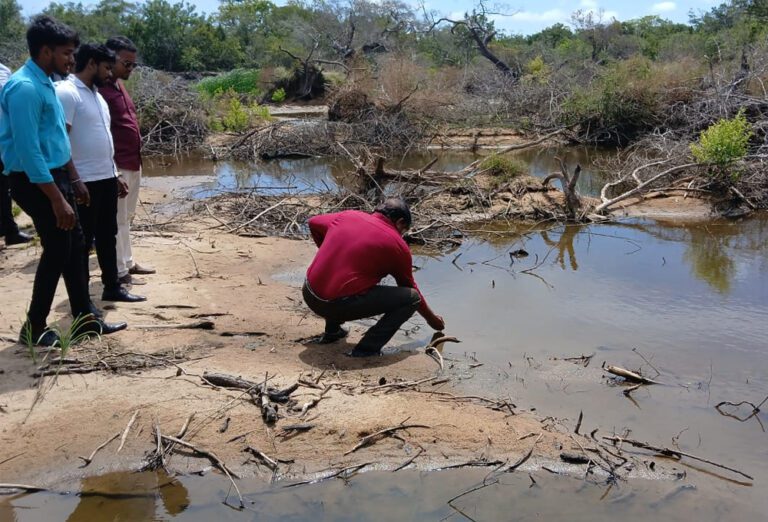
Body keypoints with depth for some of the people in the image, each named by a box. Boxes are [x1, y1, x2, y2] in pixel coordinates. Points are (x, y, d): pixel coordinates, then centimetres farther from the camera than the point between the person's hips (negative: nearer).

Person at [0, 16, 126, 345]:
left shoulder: (45, 83, 11)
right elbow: (28, 150, -25)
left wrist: (73, 180, 22)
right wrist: (57, 199, -26)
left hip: (55, 176, 10)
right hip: (36, 182, -10)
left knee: (73, 247, 13)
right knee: (57, 250, -3)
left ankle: (85, 319, 23)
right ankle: (34, 326, 12)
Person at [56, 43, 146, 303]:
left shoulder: (96, 94, 16)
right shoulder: (66, 92, -13)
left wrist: (115, 176, 20)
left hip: (106, 179, 9)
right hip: (85, 182, -9)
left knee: (107, 236, 16)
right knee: (83, 241, 1)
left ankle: (112, 288, 27)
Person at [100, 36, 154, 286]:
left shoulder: (118, 85, 13)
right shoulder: (101, 89, -17)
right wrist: (115, 171, -22)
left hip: (132, 163, 9)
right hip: (118, 166, -9)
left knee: (127, 217, 18)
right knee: (117, 220, 0)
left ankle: (128, 262, 29)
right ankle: (119, 271, 8)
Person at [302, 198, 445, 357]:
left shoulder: (347, 216, 12)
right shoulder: (397, 245, 1)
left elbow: (313, 223, 29)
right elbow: (410, 287, 14)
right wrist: (432, 319, 31)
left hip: (309, 295, 7)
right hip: (338, 305, -6)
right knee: (411, 297, 1)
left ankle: (332, 330, 31)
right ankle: (366, 349, -5)